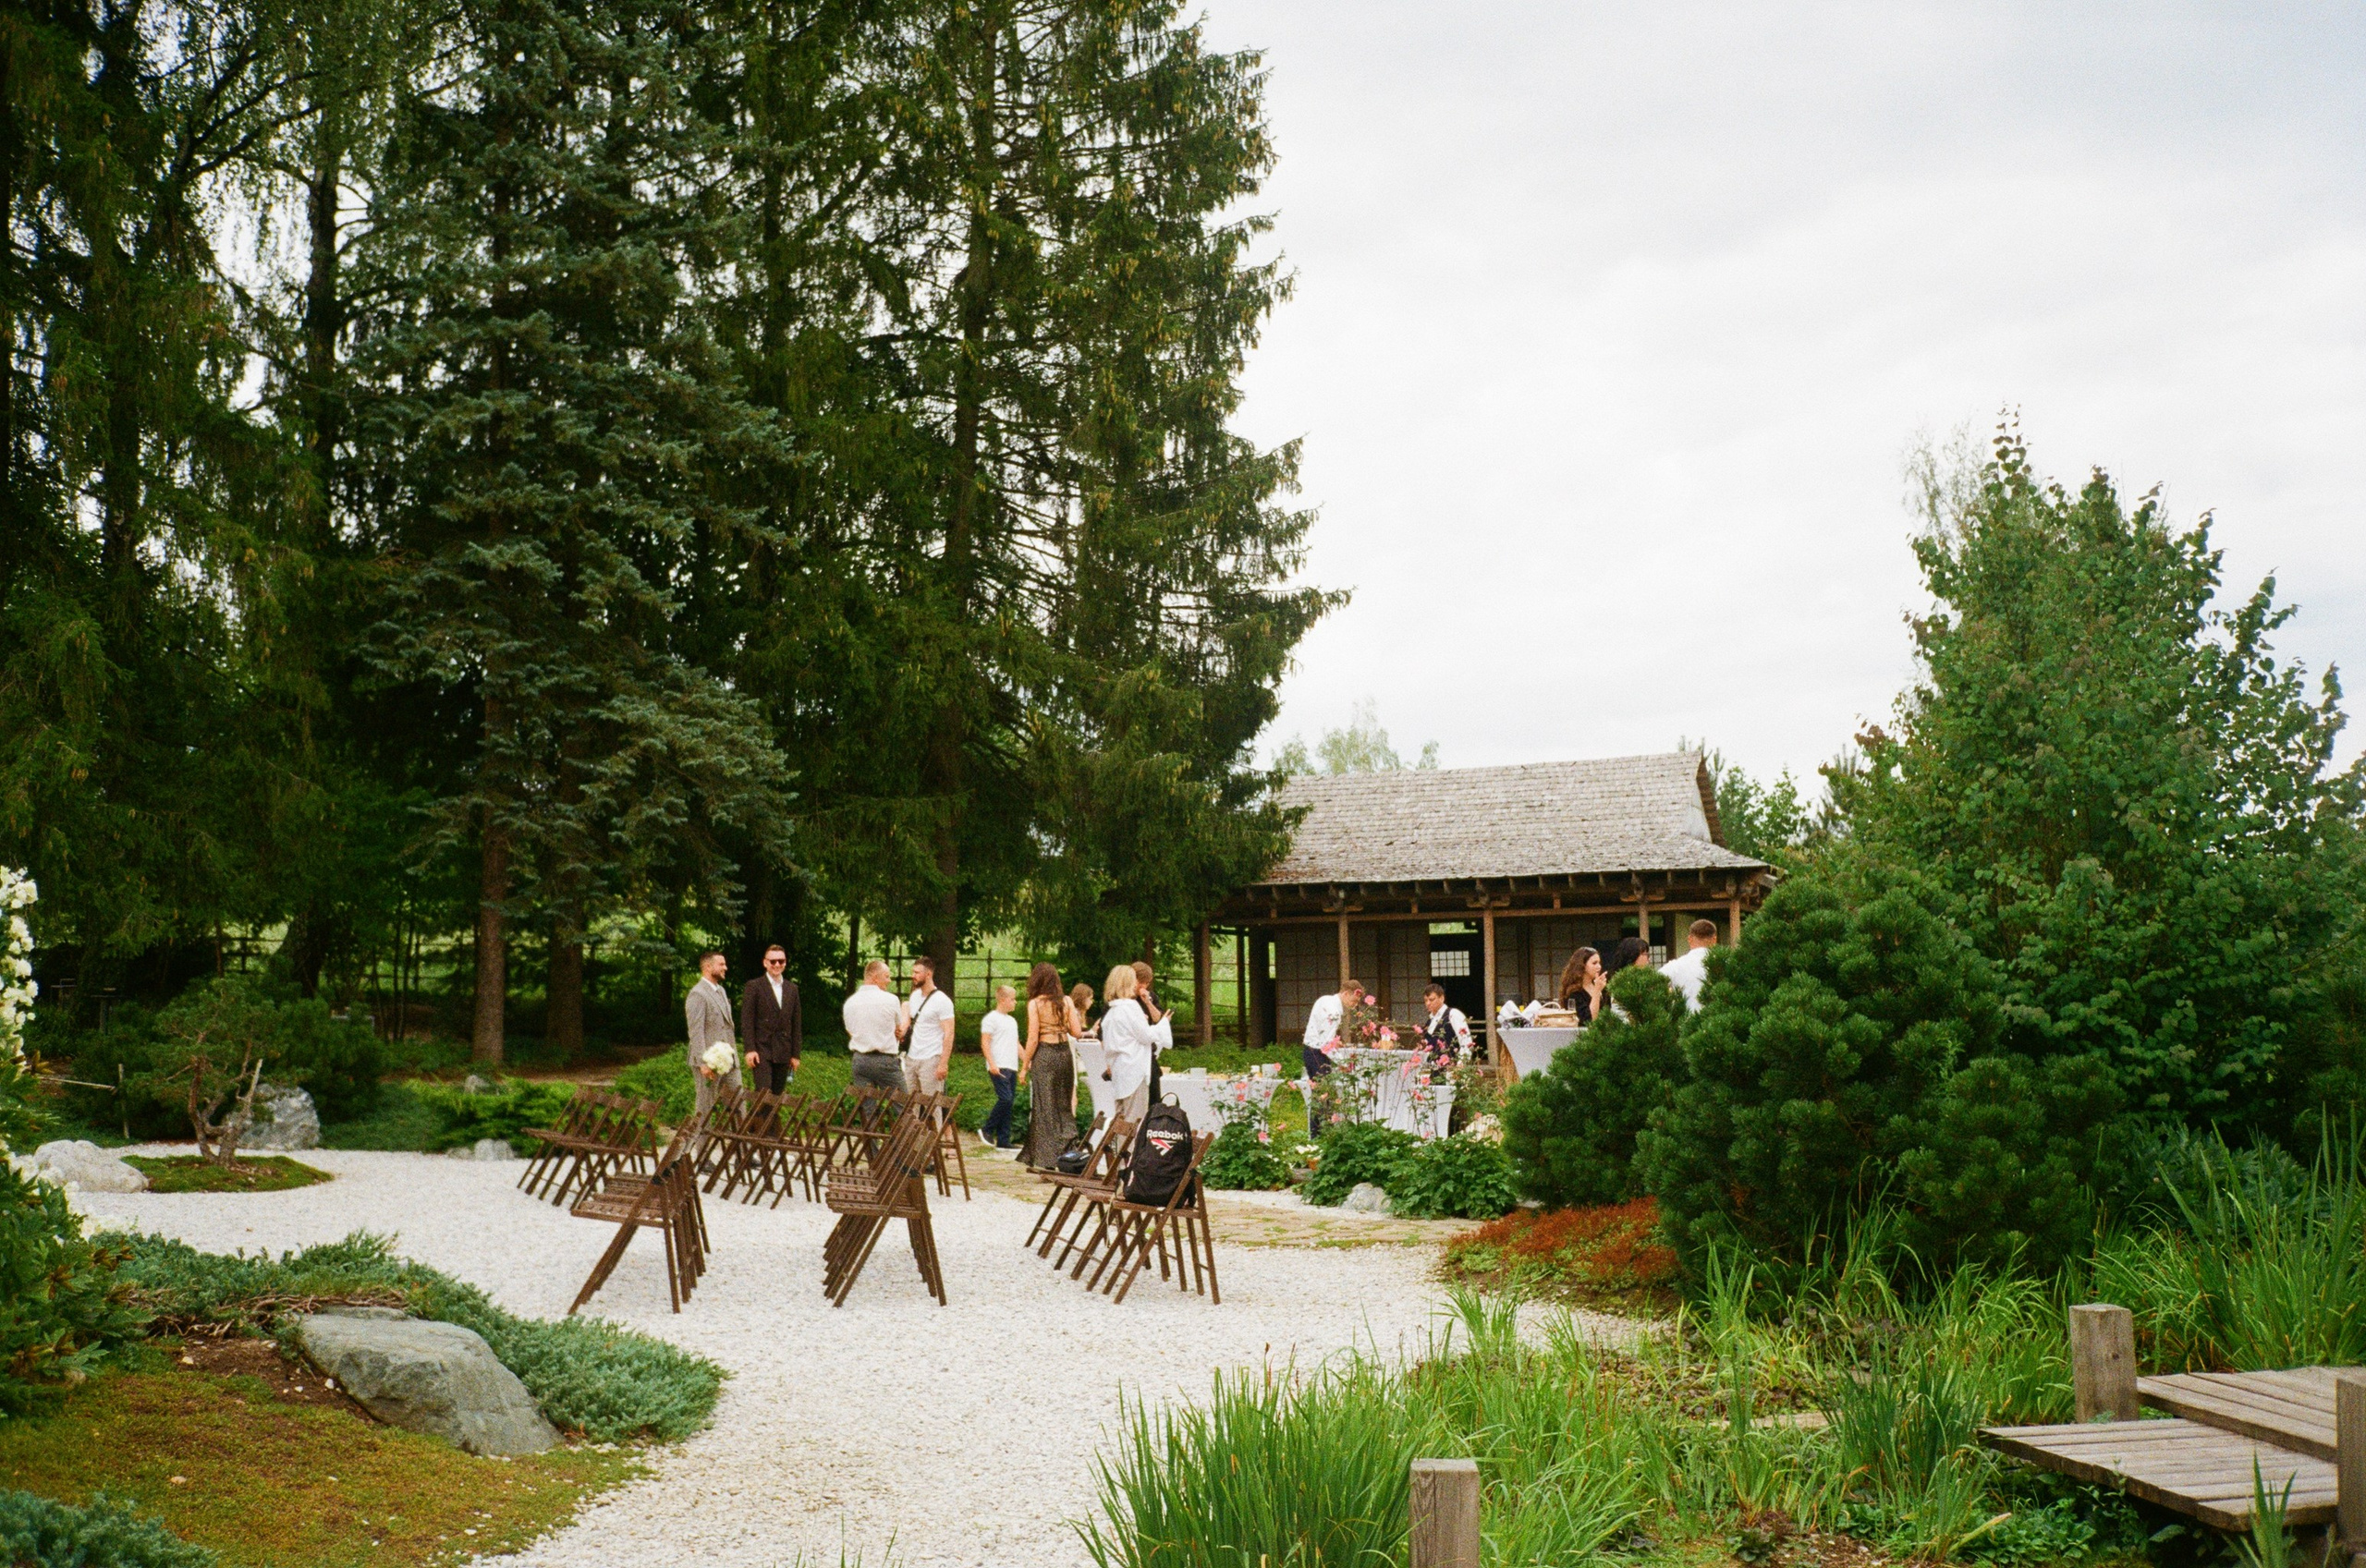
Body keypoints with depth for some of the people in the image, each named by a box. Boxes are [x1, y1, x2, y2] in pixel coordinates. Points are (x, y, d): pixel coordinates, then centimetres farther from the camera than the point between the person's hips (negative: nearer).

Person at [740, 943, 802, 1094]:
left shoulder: (792, 988, 13)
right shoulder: (754, 986, -1)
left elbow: (797, 1024, 14)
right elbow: (746, 1021, -5)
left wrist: (796, 1054, 9)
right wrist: (750, 1049, -14)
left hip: (783, 1053, 5)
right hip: (761, 1051, -4)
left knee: (778, 1094, 6)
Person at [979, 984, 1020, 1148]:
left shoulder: (1012, 1021, 20)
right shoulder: (992, 1019, -5)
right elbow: (985, 1043, -11)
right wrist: (992, 1064, -19)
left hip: (1012, 1068, 9)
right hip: (999, 1067, -9)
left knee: (1009, 1103, 6)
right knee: (1005, 1098, -18)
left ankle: (1003, 1140, 8)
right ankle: (987, 1131, -4)